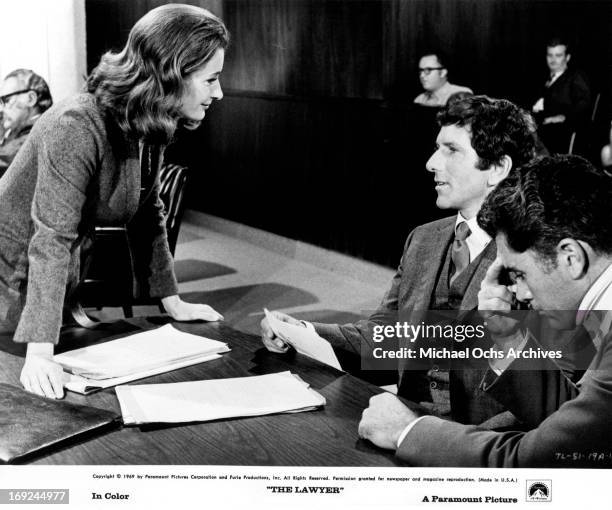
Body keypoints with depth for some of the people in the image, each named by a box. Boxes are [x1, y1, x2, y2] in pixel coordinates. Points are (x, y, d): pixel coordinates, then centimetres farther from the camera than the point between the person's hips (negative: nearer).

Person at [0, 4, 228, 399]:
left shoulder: (150, 130, -5)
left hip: (59, 279, 8)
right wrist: (40, 352, -39)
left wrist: (173, 303, 9)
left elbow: (149, 216, 8)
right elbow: (51, 240, -35)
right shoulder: (78, 128, -31)